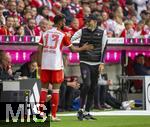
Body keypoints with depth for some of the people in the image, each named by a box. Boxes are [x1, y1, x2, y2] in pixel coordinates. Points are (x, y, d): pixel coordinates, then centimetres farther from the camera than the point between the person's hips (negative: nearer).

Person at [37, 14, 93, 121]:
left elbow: (40, 49, 5)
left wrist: (40, 63, 10)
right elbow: (73, 49, 3)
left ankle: (41, 112, 1)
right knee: (56, 90, 1)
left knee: (44, 88, 11)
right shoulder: (62, 35, -2)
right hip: (56, 65, -4)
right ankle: (53, 115, 0)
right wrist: (83, 48, 19)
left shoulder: (45, 33, 10)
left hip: (45, 65, 4)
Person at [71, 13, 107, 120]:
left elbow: (104, 49, 4)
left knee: (93, 88, 4)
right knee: (87, 84, -19)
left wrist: (102, 63, -2)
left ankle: (87, 112, 13)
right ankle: (81, 109, -9)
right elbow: (70, 40, 2)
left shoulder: (102, 33, 4)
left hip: (96, 64, 2)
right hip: (84, 63, -2)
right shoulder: (82, 31, 3)